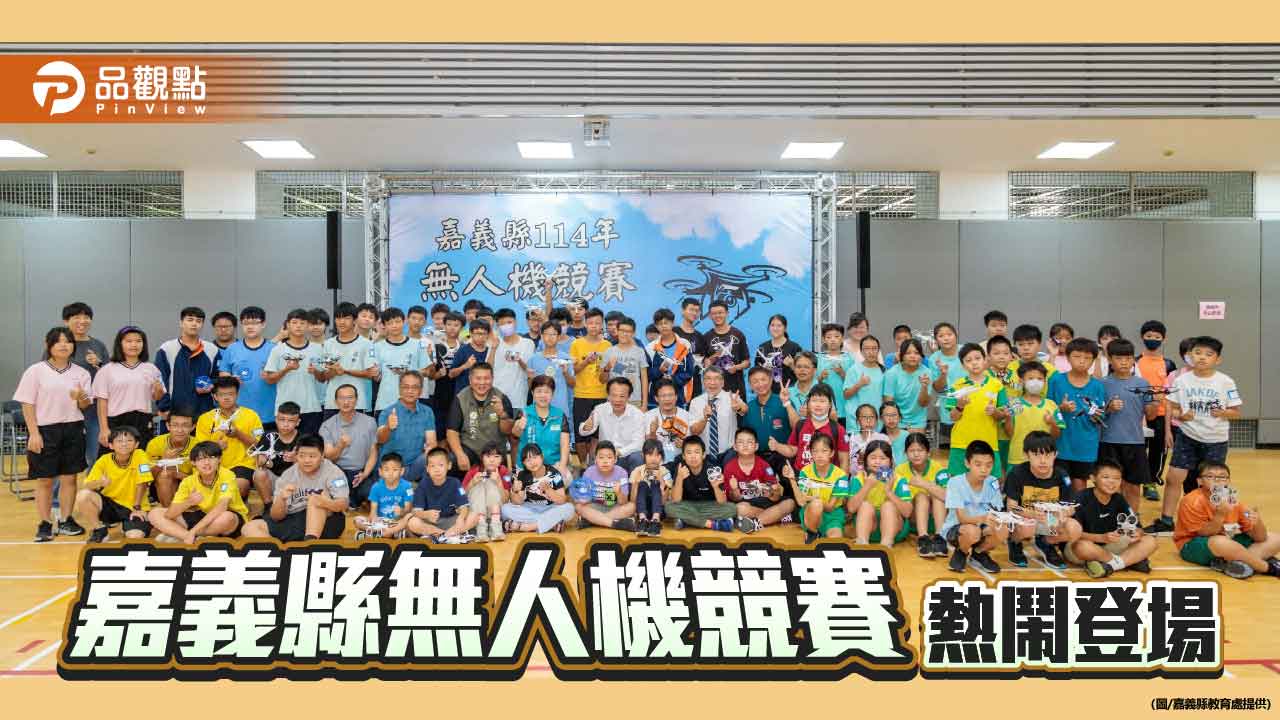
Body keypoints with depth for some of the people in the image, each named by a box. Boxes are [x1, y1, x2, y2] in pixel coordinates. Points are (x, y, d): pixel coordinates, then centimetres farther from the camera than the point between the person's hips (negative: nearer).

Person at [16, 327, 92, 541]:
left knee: (69, 477, 6)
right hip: (45, 429, -2)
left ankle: (66, 521, 17)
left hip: (73, 429, 2)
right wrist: (33, 433, -10)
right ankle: (45, 524, 11)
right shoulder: (35, 371, -1)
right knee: (45, 480, 3)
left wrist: (81, 398, -16)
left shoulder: (81, 373, 6)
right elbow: (28, 405, -3)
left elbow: (85, 406, 8)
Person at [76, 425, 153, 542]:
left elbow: (141, 484, -12)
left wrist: (137, 508, -12)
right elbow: (87, 486, -14)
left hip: (133, 507, -3)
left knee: (135, 536, -29)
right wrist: (99, 482, -35)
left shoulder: (140, 456, -15)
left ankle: (125, 525, 8)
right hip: (109, 503, 3)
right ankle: (100, 529, 0)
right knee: (82, 496, -23)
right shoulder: (104, 460, -8)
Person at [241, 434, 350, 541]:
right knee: (250, 528, -14)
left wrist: (325, 503, -37)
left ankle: (310, 541, -42)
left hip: (328, 523, -4)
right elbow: (276, 516, 1)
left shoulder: (332, 471, -3)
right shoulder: (287, 475, 5)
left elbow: (344, 505, -15)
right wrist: (281, 499, -21)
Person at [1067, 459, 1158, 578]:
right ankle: (1132, 560, -18)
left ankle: (1109, 565, -25)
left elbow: (1133, 526, -1)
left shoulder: (1118, 499, 0)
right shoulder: (1082, 499, -16)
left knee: (1150, 541, -9)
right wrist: (1102, 537, -35)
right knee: (1083, 546, -41)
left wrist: (1137, 533, -25)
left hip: (1109, 547, 5)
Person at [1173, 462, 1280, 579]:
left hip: (1228, 543, 7)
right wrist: (1220, 515, -34)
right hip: (1194, 547, -7)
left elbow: (1260, 538, -1)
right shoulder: (1193, 501, -18)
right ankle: (1270, 568, -17)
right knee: (1220, 542, -40)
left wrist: (1257, 522, -23)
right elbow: (1204, 534, -20)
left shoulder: (1233, 502, -1)